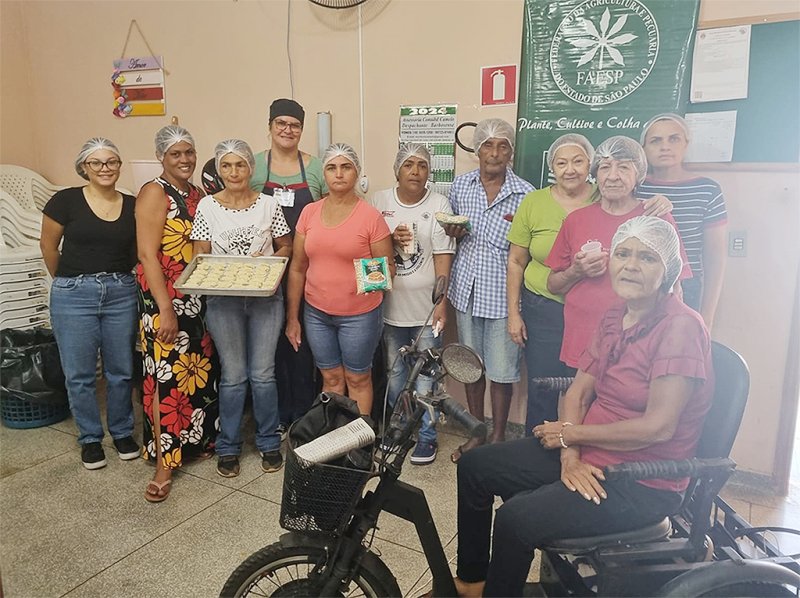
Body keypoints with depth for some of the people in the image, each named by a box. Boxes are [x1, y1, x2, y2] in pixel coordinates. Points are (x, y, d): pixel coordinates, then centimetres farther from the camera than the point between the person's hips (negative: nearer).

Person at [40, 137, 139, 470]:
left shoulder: (132, 205, 3)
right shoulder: (66, 200, -5)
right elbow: (48, 246, 6)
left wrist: (116, 276, 10)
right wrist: (69, 281, 14)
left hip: (121, 293, 2)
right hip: (74, 296, -2)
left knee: (122, 371, 10)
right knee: (79, 374, 7)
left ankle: (122, 432, 29)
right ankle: (90, 438, 25)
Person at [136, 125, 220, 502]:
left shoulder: (196, 195, 12)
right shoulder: (155, 193, -9)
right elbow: (148, 255, -15)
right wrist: (165, 309, -21)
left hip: (198, 297, 7)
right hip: (165, 298, -7)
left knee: (201, 370, 12)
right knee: (168, 376, -6)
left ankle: (197, 441, 29)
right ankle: (164, 464, 2)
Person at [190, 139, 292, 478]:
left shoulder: (268, 205, 2)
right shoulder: (207, 207, 1)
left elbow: (286, 247, 7)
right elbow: (200, 255, 3)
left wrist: (266, 260, -12)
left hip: (265, 297, 0)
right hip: (223, 300, 0)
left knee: (263, 374, 4)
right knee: (233, 376, 4)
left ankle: (269, 443, 23)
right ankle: (228, 448, 22)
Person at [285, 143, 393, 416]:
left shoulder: (371, 216, -11)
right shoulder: (309, 212, 0)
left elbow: (388, 267, -4)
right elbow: (297, 268, 5)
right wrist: (292, 317, 5)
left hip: (359, 314, -3)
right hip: (316, 312, 3)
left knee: (358, 379, 12)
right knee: (331, 378, 17)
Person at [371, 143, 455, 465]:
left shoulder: (439, 203, -4)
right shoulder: (380, 200, 3)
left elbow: (443, 257, -8)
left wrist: (441, 302, -13)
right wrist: (391, 239, -14)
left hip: (426, 308, -2)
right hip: (391, 305, 3)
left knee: (425, 377, 4)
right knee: (395, 374, 16)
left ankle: (426, 436, 22)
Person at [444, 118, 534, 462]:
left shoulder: (525, 194, -6)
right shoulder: (461, 185, 4)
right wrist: (452, 231, -4)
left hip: (502, 292, -3)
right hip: (467, 287, 4)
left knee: (501, 370, 5)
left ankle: (498, 437, 26)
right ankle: (475, 433, 33)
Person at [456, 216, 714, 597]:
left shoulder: (680, 327, -19)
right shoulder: (614, 318, 5)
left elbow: (657, 427, -24)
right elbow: (577, 394, 5)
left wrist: (570, 433, -14)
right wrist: (569, 456, -13)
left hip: (642, 484, -8)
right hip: (587, 457, 8)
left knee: (516, 518, -24)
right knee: (474, 466, 6)